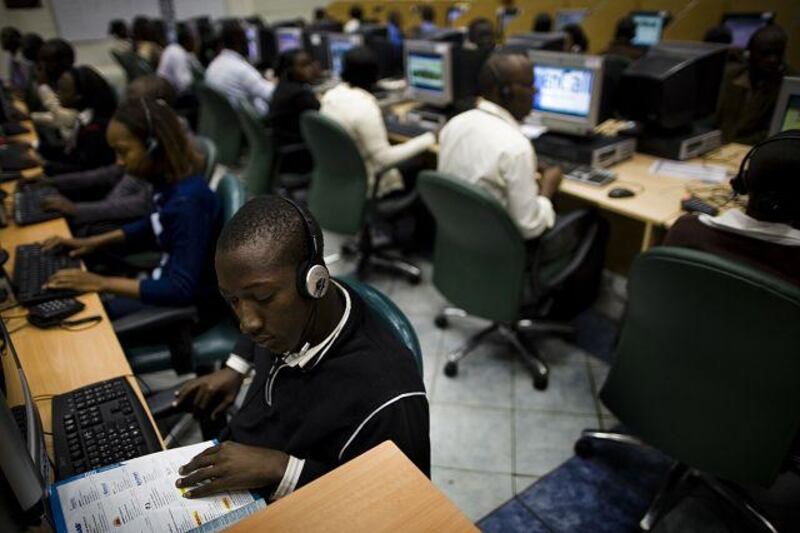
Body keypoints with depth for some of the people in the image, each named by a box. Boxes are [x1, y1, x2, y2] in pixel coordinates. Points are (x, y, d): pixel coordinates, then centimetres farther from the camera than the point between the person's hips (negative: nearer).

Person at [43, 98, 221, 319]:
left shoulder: (188, 202, -30)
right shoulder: (168, 182, -4)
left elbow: (181, 289, -29)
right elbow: (153, 226, 18)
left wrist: (103, 283, -24)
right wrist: (94, 242, 8)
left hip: (190, 303, -8)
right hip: (173, 282, 8)